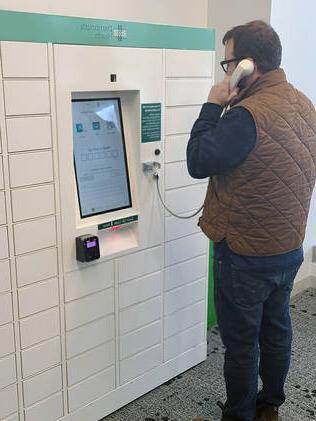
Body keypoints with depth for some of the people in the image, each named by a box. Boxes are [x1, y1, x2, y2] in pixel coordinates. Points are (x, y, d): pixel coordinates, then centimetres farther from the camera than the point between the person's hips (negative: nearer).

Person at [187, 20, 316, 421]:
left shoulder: (249, 116, -27)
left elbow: (199, 162, -20)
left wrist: (213, 106, -14)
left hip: (246, 256, -8)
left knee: (240, 342, 10)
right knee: (276, 328, 22)